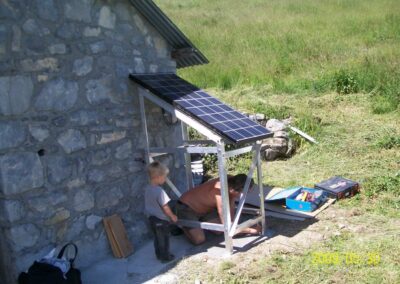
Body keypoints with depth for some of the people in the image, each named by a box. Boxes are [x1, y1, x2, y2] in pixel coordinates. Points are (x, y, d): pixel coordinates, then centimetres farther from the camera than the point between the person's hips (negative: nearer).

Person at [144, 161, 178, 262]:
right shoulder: (159, 191, -28)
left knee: (157, 238, 22)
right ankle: (165, 257, 22)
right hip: (161, 219, -7)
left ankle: (159, 255, 35)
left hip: (152, 218, 8)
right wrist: (172, 216, -7)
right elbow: (165, 207, -22)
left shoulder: (147, 188, -3)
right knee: (164, 239, 10)